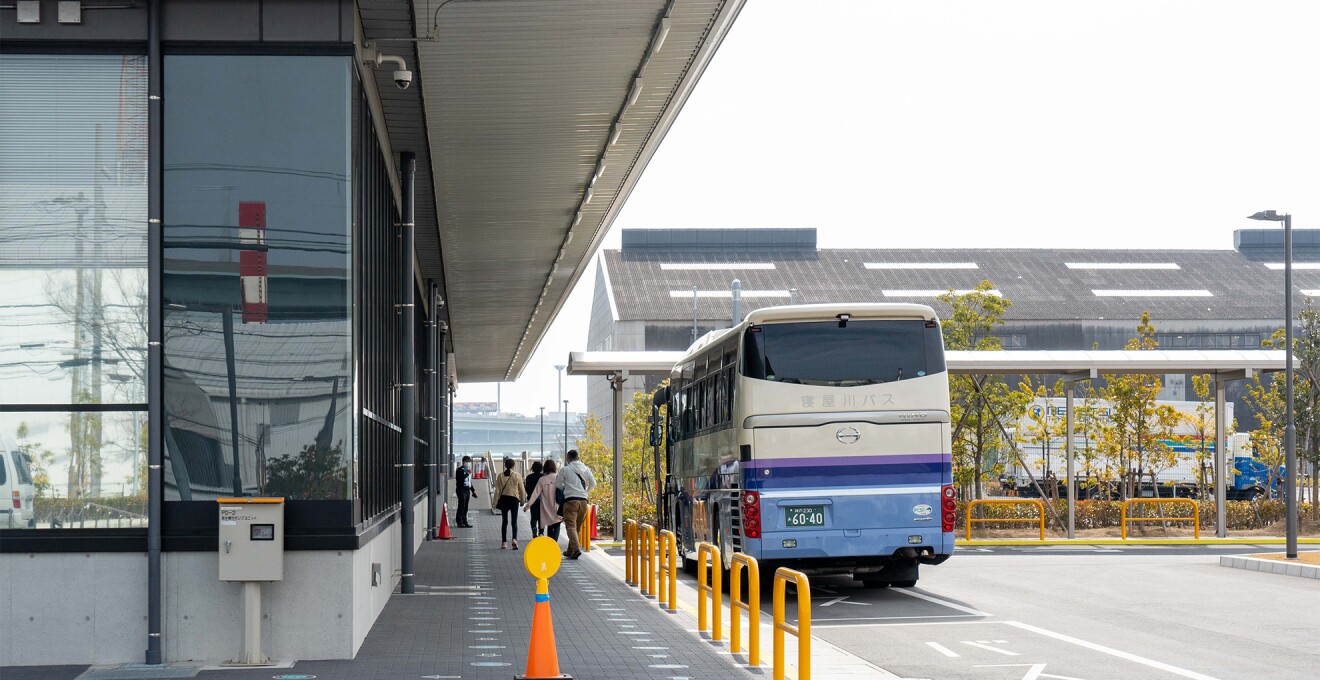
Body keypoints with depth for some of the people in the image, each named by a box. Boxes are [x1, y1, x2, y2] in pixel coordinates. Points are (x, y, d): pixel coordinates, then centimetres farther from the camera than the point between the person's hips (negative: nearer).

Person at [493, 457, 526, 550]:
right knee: (514, 521, 1)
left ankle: (504, 542, 11)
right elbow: (521, 490, 0)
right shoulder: (517, 476, -5)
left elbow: (497, 490, -2)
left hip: (503, 499, 1)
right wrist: (522, 500, 14)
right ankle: (514, 539, -21)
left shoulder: (500, 476, -2)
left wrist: (495, 502, 3)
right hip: (514, 499, -1)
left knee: (504, 521, 11)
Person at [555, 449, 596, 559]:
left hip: (571, 500, -5)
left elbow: (557, 484, 4)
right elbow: (593, 483, 10)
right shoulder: (585, 468, 8)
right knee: (576, 526, 15)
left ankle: (576, 549, -27)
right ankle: (570, 550, 23)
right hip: (583, 500, 5)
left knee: (571, 526, -9)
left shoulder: (566, 469, -4)